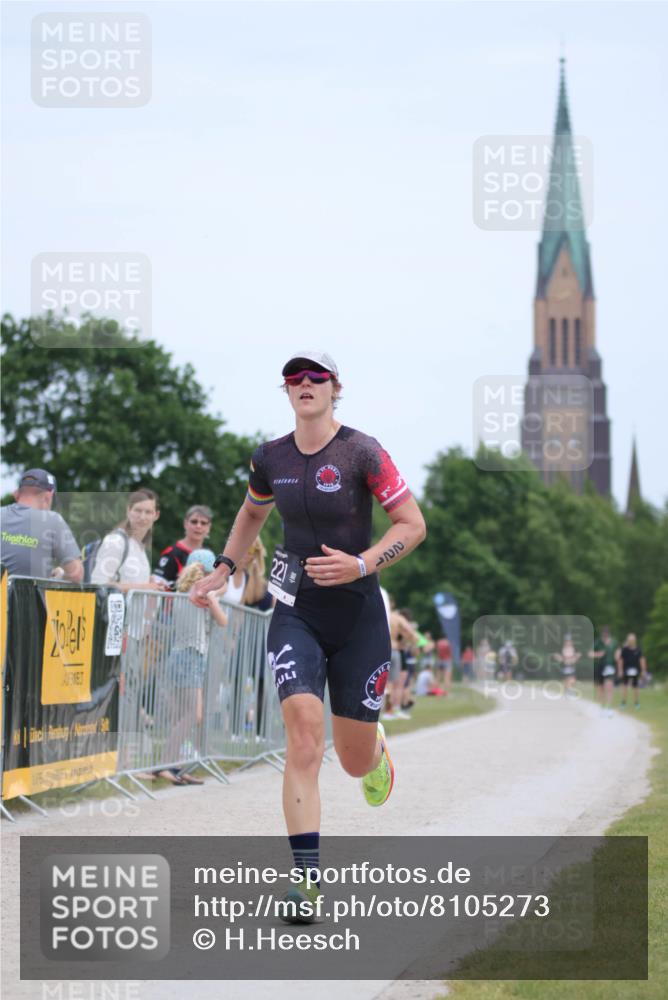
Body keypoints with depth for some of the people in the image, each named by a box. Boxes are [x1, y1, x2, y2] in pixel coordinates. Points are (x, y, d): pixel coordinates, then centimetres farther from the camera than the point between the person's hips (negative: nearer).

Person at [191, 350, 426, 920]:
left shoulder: (361, 453, -9)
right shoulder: (270, 460, 4)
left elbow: (413, 525, -8)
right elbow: (252, 513, 26)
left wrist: (360, 565, -21)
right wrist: (224, 570, 17)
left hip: (358, 617, -2)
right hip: (296, 615, 2)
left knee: (356, 761, 7)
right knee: (304, 740, -18)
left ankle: (376, 748, 47)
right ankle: (306, 879, -18)